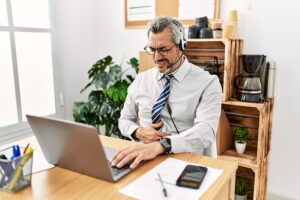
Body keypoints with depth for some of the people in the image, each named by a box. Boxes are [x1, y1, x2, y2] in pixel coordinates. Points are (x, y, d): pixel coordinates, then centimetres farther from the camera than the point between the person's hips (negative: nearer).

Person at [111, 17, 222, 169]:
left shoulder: (207, 83, -6)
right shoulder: (141, 80, 7)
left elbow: (206, 131, -20)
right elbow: (124, 120, 15)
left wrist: (160, 145, -35)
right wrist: (138, 132, -7)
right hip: (142, 158, 2)